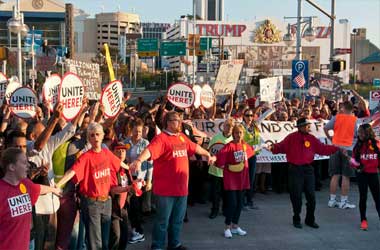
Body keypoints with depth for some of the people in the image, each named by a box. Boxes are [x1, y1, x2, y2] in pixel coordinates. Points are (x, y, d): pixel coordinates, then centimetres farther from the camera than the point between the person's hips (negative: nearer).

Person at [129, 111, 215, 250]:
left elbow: (194, 147, 29)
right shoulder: (161, 138, -14)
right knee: (163, 220, 3)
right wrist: (139, 160, -52)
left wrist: (207, 155, 42)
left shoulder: (182, 137, 12)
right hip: (165, 189, -7)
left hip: (181, 187, 8)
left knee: (177, 219, 19)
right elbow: (150, 150, -33)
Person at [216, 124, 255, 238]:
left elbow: (251, 151, 27)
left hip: (241, 178, 6)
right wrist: (226, 166, -11)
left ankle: (235, 226, 25)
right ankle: (227, 228, 8)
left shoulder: (245, 145, 5)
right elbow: (219, 157, -24)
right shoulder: (229, 146, -14)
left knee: (239, 203, 12)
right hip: (231, 178, -6)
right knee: (232, 203, -6)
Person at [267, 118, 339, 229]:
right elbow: (281, 146, -10)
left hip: (308, 169, 3)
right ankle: (296, 220, 21)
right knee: (296, 196, 5)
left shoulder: (311, 138, 6)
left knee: (311, 196, 6)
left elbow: (323, 148, 8)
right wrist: (273, 147, -30)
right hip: (295, 170, -3)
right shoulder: (291, 137, -3)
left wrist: (336, 148, 2)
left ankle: (310, 220, 23)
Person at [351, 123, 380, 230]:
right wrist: (356, 164, -15)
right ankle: (363, 220, 15)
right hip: (361, 174, 1)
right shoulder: (358, 145, -1)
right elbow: (354, 159, 3)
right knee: (363, 197, 5)